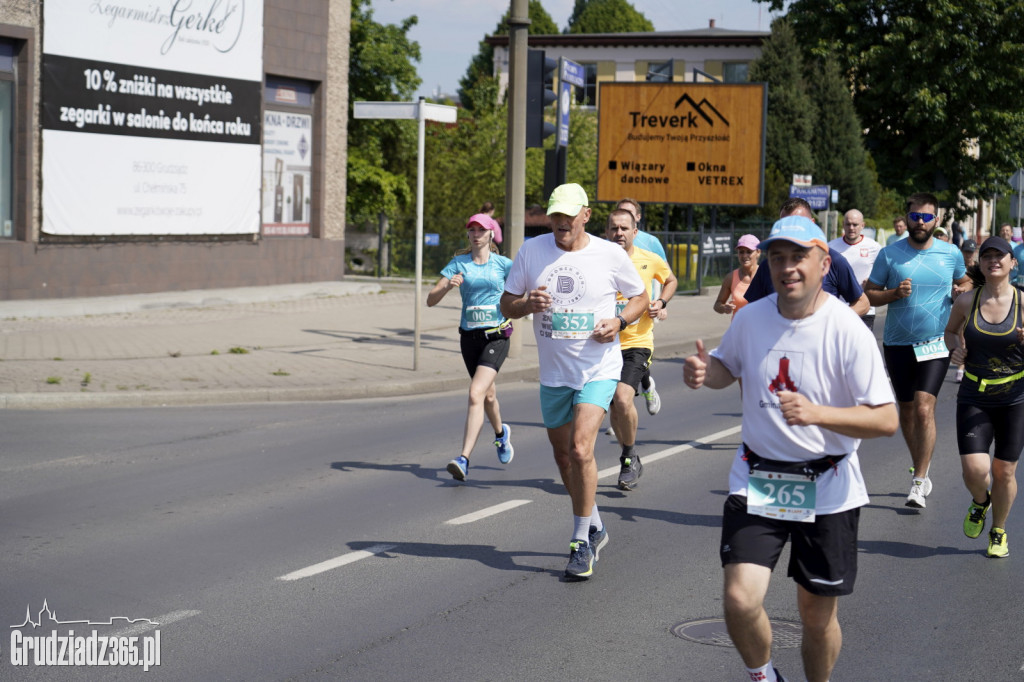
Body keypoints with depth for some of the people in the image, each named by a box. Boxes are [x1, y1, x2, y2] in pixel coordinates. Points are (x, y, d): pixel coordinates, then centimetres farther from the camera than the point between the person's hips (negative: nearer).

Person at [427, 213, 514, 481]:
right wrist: (448, 285, -23)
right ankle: (501, 433, 51)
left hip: (497, 336, -3)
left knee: (476, 394, -19)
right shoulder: (458, 263, 2)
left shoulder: (504, 264, 0)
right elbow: (431, 300, -3)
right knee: (488, 394, 19)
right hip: (469, 337, 3)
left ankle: (464, 459, -22)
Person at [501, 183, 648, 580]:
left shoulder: (611, 254, -6)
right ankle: (594, 527, 37)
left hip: (599, 370, -4)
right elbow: (506, 305, 4)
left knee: (580, 450, -20)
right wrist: (528, 304, -18)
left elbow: (641, 297, 8)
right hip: (553, 373, 4)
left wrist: (620, 321, -12)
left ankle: (581, 543, -6)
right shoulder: (532, 251, 0)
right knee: (563, 458, 14)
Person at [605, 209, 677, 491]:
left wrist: (661, 302, 2)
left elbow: (671, 281, 20)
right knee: (614, 407, 11)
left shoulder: (650, 261, -1)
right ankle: (630, 458, 33)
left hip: (637, 343, -2)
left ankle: (629, 457, 1)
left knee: (623, 399, -21)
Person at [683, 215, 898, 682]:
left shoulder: (848, 331, -14)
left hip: (827, 489, -2)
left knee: (818, 617, 8)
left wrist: (815, 413, -30)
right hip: (756, 480, 2)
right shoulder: (751, 318, -1)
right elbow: (727, 368, 19)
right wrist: (703, 370, -4)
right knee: (739, 600, -12)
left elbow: (886, 420, -16)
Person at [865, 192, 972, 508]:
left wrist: (962, 291, -4)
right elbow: (868, 293, 1)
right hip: (898, 344, 2)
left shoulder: (951, 254, 1)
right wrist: (895, 293, -17)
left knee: (924, 408, -15)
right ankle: (921, 468, 32)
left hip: (936, 343, -1)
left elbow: (964, 281, 20)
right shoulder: (890, 254, -2)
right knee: (907, 411, 12)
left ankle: (919, 482, -8)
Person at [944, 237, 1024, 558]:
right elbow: (950, 330, 16)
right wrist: (954, 348, -4)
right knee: (974, 470, -12)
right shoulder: (966, 301, -3)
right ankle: (979, 502, 25)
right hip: (974, 398, 1)